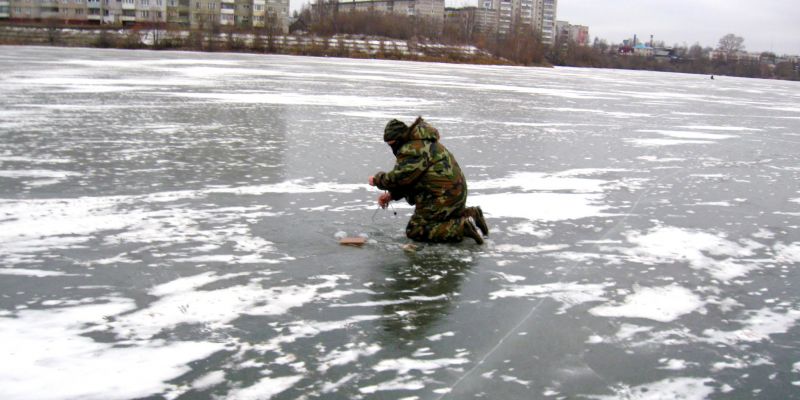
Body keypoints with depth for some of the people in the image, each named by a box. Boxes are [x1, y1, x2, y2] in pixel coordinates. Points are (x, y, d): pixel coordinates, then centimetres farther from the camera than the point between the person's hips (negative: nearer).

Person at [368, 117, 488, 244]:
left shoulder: (413, 150, -19)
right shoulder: (422, 143, 17)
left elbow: (398, 177, -24)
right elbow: (407, 178, 21)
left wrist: (377, 179, -6)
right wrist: (391, 194, 10)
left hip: (443, 198, -11)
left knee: (414, 231, -5)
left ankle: (461, 227, -16)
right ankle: (470, 213, 15)